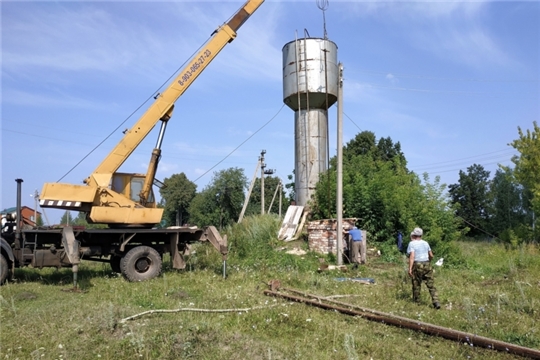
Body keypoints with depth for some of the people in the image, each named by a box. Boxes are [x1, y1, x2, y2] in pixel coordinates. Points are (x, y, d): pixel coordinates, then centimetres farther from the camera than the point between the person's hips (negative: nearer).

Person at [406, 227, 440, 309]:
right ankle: (436, 302, -6)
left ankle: (416, 300, 23)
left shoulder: (412, 244, -7)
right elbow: (431, 255, 15)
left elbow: (412, 256, -18)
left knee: (416, 284, 12)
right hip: (427, 265, 4)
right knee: (431, 284, 3)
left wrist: (410, 268, -20)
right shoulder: (425, 243, 10)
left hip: (417, 266, -4)